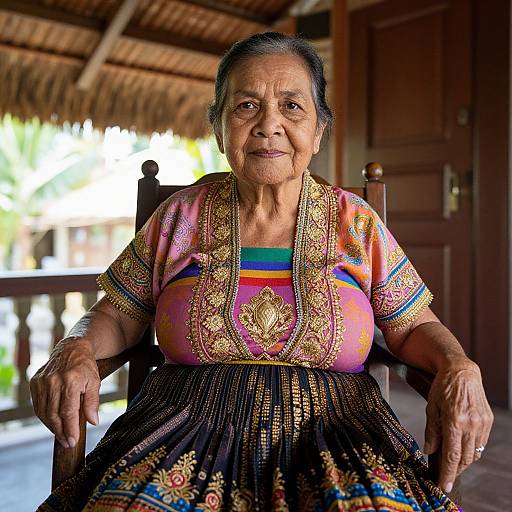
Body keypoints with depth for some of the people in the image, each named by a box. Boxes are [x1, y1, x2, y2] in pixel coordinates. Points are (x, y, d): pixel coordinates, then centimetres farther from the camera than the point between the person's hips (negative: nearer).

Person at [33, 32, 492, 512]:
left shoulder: (356, 224, 5)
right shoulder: (179, 217, 6)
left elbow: (413, 327, 10)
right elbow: (116, 315, 11)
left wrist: (458, 366, -11)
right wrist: (76, 348, -10)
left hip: (332, 425, 1)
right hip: (190, 429, 1)